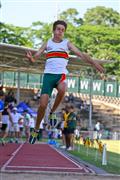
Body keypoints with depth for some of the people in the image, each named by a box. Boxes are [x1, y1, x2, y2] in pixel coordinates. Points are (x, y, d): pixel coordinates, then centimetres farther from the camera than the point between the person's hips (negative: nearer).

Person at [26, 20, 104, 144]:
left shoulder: (67, 44, 9)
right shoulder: (47, 44, 11)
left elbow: (81, 55, 2)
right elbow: (35, 58, 8)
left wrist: (94, 64, -11)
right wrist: (30, 57, -17)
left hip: (61, 75, -1)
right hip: (49, 74, 1)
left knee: (62, 89, -37)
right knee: (43, 104, -10)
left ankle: (52, 113, -11)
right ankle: (36, 130, 10)